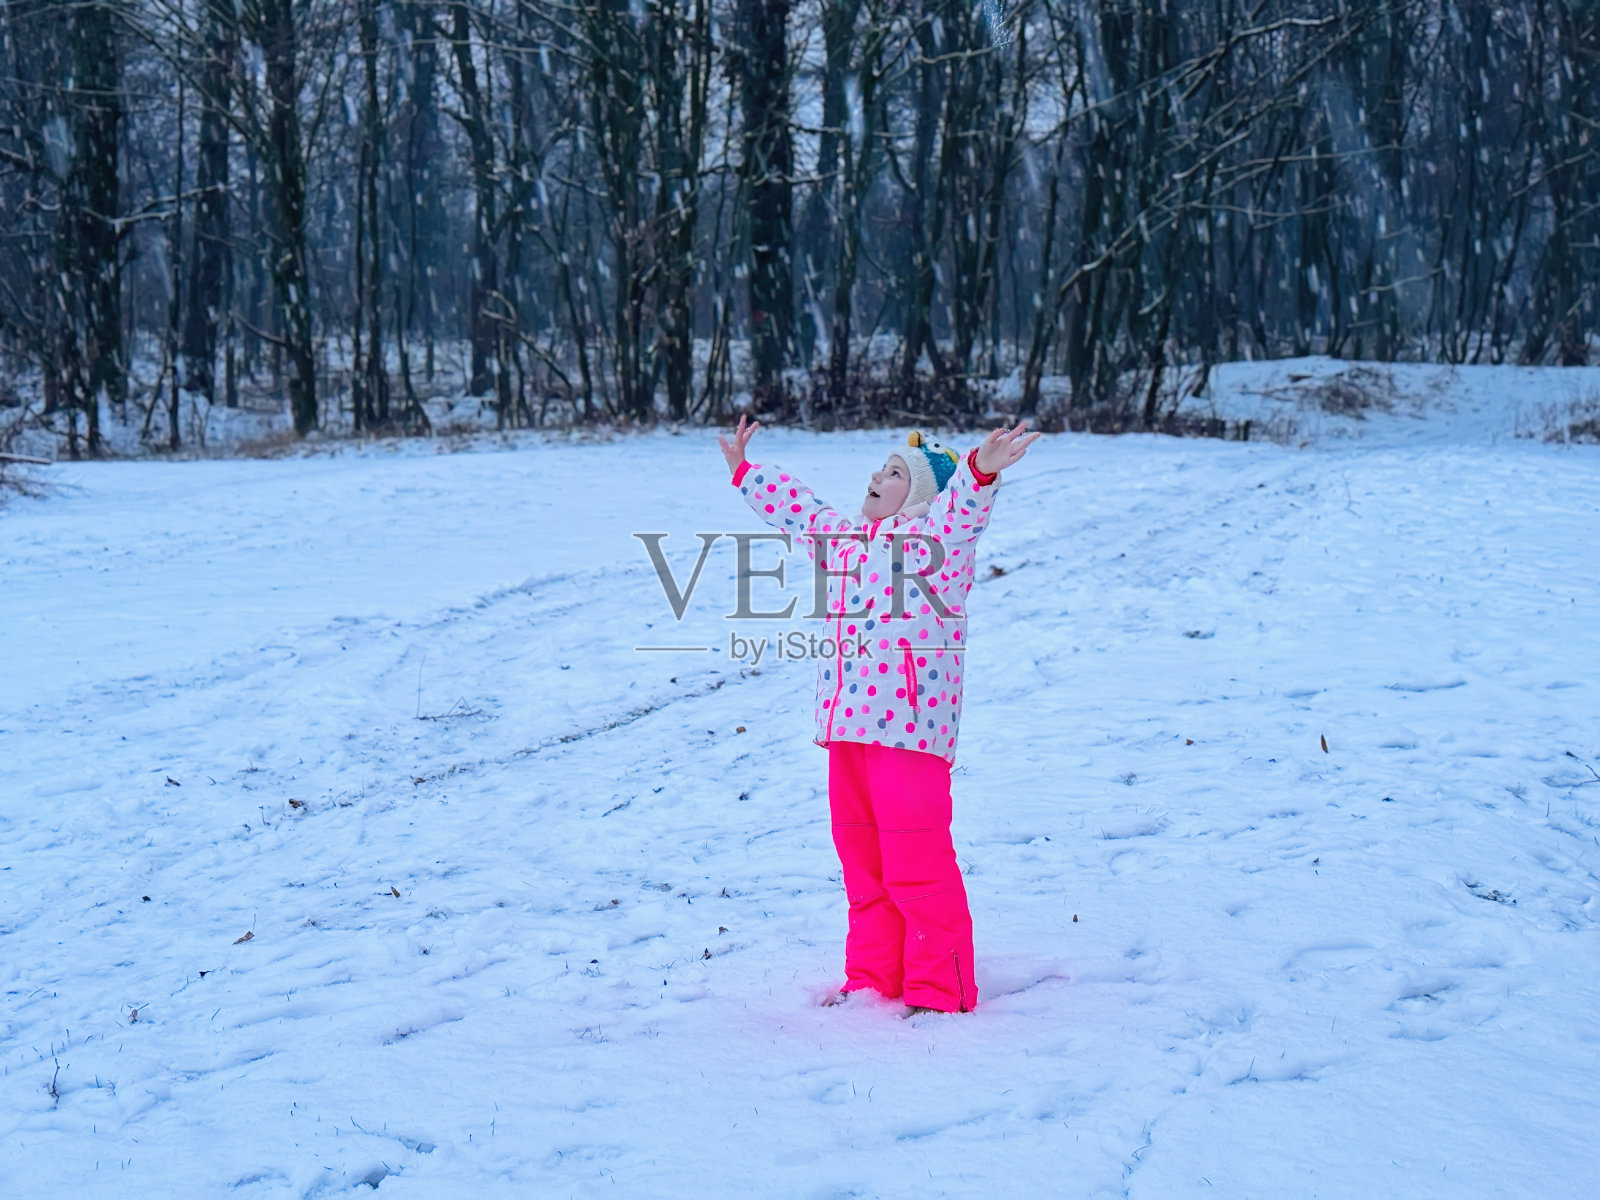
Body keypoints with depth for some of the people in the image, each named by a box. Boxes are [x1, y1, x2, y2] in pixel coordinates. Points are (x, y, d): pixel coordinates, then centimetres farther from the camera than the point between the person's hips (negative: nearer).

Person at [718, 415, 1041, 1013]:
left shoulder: (936, 535, -5)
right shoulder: (843, 539, 19)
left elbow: (962, 503, -26)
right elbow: (793, 506, 34)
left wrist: (979, 469, -47)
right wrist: (744, 469, 43)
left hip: (910, 725, -8)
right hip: (847, 726, 8)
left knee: (917, 866, -7)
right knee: (861, 858, 16)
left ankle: (940, 990, 3)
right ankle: (873, 977, 28)